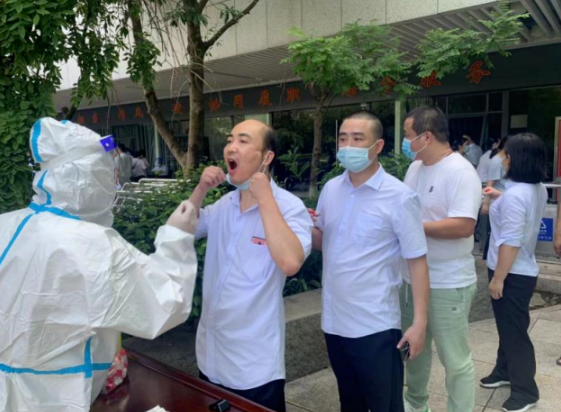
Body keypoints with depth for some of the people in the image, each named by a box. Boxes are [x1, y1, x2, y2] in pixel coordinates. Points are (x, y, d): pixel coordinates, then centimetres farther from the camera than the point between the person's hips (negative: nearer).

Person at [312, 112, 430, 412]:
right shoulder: (330, 189, 3)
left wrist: (420, 322, -15)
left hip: (375, 326, -5)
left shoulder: (399, 198, -14)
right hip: (334, 321, 6)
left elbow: (417, 260, -11)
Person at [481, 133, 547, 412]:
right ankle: (505, 371, 39)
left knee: (514, 331, 4)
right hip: (523, 270, 10)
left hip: (512, 274, -10)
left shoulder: (515, 194, -26)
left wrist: (497, 278, -20)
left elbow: (511, 242, -27)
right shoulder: (539, 189, 4)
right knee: (508, 326, 23)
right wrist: (499, 197, 23)